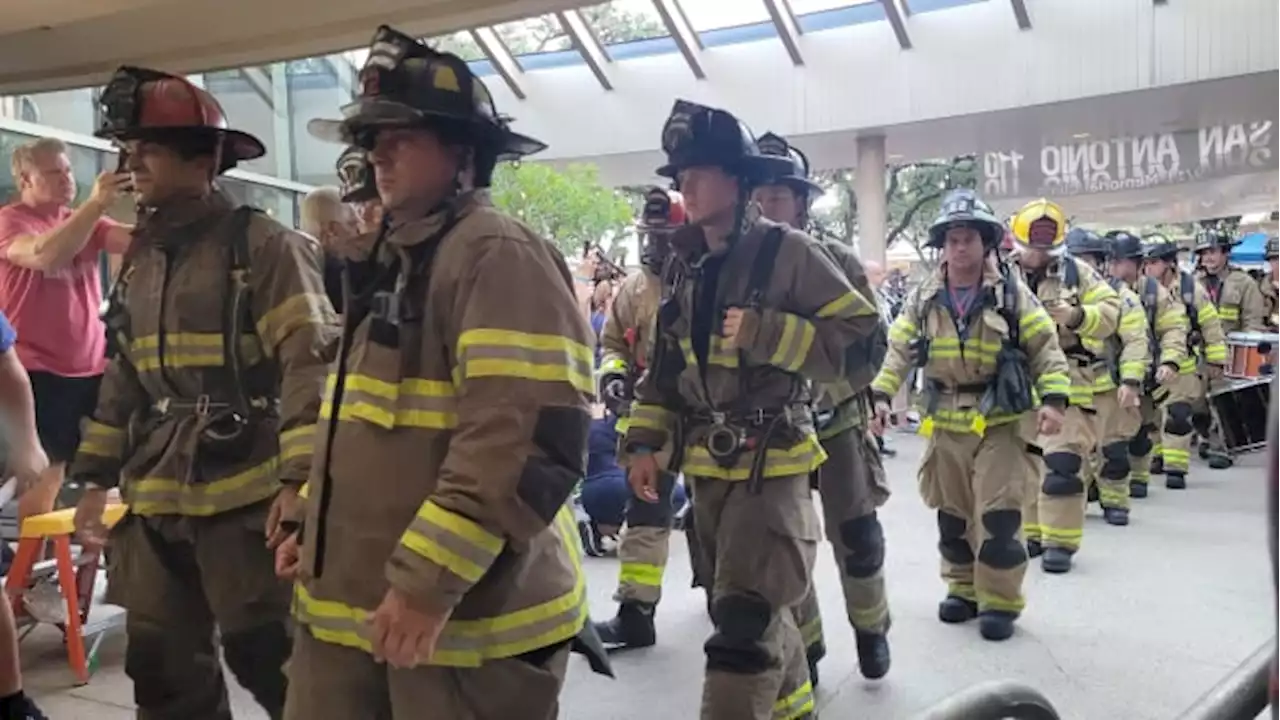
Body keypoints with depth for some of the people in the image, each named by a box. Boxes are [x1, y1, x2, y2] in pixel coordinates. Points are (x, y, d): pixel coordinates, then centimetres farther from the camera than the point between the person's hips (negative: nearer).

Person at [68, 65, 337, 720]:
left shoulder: (263, 245, -8)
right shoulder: (141, 257, 14)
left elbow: (309, 363, -14)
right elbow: (123, 375, 20)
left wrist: (298, 479, -20)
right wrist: (97, 477, 19)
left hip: (246, 494, -7)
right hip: (155, 500, 7)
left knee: (265, 656, -1)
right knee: (163, 667, 15)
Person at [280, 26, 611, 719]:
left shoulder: (497, 255, -15)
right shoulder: (394, 257, 15)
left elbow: (529, 442, -25)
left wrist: (429, 581, -24)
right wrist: (315, 530, 19)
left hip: (465, 614, -9)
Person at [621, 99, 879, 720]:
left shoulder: (786, 251, -10)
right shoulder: (683, 264, 9)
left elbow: (861, 336, -12)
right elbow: (665, 363, 16)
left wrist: (766, 333, -21)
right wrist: (645, 441, 9)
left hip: (771, 463, -7)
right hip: (706, 465, 7)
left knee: (743, 621, -8)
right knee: (756, 607, 20)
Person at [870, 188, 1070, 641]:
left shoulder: (1012, 293, -3)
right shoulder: (924, 299, 4)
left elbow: (1045, 348, -4)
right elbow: (898, 350, 3)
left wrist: (1054, 398, -17)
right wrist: (880, 394, -9)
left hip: (999, 421, -3)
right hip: (945, 422, 3)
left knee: (997, 514, -4)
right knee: (952, 513, 12)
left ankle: (999, 601, 10)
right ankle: (964, 589, 28)